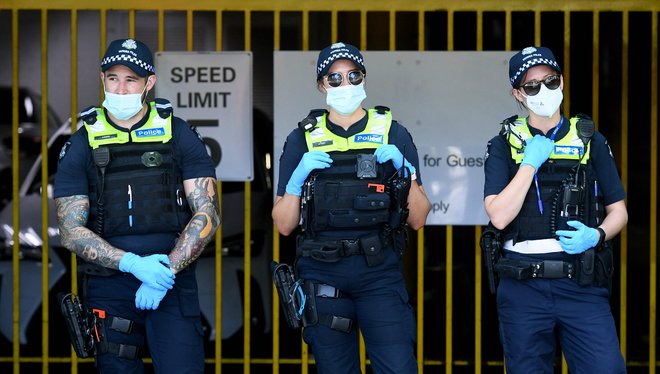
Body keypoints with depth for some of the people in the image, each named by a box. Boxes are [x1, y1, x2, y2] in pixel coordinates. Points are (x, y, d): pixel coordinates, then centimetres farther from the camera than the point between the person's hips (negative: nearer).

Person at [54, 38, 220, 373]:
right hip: (109, 291, 1)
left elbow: (207, 214, -2)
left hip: (174, 286, -1)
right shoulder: (82, 144, 4)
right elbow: (71, 231, -2)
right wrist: (134, 264, -16)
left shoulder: (179, 135, 3)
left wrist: (167, 270, -15)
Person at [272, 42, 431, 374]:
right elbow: (284, 225, 4)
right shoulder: (303, 139, 7)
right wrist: (299, 175, -10)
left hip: (380, 274, -1)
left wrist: (405, 169, -10)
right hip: (322, 275, 1)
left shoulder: (393, 133, 6)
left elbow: (417, 219, 4)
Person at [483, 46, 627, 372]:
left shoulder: (590, 140, 7)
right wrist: (530, 162, -12)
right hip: (522, 285, 0)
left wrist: (596, 235, -11)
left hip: (582, 284, 0)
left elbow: (618, 211, 9)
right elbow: (499, 217, -9)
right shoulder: (505, 144, 3)